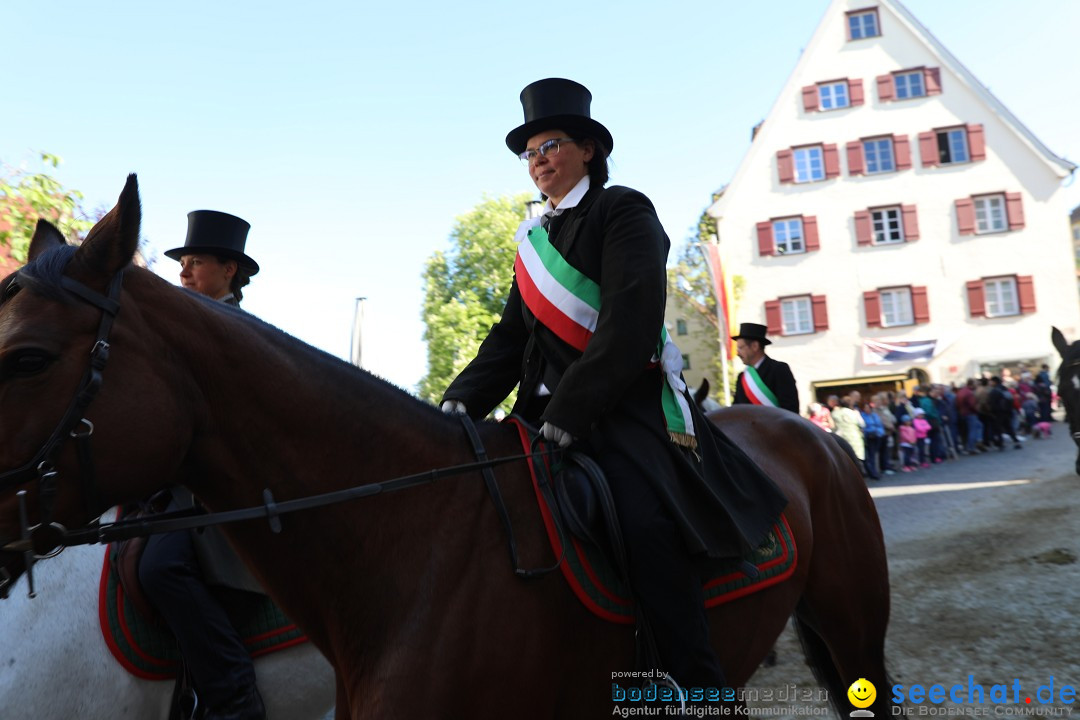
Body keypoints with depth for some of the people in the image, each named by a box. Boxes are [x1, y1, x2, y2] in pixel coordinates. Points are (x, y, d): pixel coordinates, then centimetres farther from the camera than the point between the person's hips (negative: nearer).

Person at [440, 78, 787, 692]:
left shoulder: (624, 210, 0)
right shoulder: (537, 238, 21)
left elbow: (630, 324, -14)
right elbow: (511, 338, 17)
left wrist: (567, 411, -22)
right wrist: (464, 399, -1)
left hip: (627, 403, -7)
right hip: (552, 409, 7)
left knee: (647, 521, -30)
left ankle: (700, 690, -17)